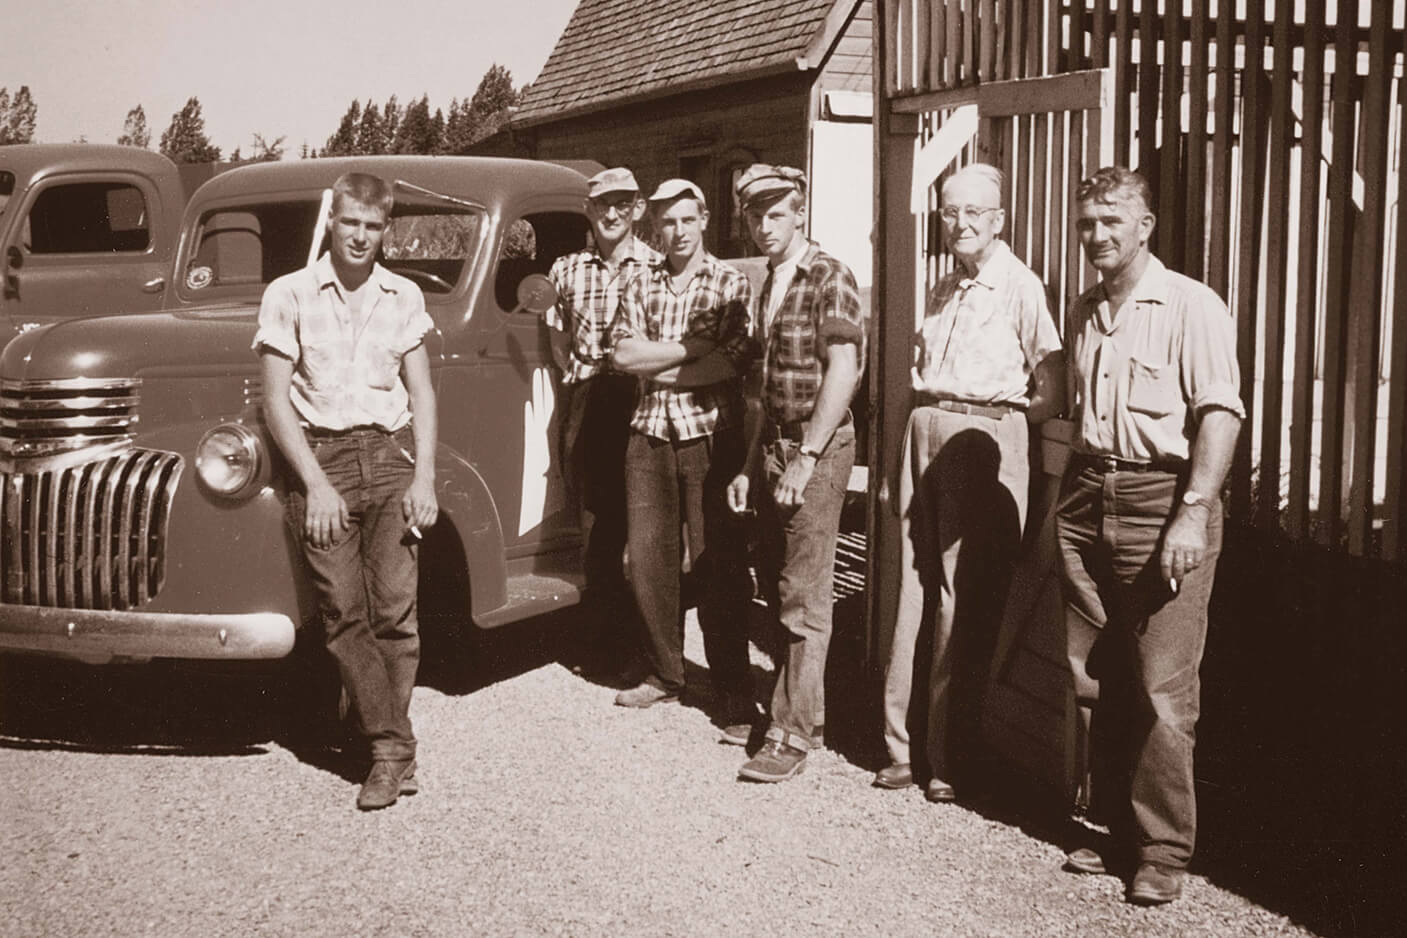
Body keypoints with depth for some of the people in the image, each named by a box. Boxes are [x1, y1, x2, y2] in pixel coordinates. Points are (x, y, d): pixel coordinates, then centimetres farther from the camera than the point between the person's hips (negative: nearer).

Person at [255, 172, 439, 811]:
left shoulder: (403, 297, 12)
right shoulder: (288, 295, 4)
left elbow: (422, 393, 11)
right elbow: (277, 402, 1)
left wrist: (424, 477, -1)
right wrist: (316, 483, -7)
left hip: (391, 454, 1)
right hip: (320, 458, -1)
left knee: (393, 609, -7)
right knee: (343, 614, -4)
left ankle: (390, 749, 2)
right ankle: (391, 748, 2)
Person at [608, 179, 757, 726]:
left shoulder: (731, 285, 1)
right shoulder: (641, 287, 13)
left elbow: (733, 363, -11)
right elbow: (622, 354, 0)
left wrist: (656, 367, -6)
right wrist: (692, 346, -8)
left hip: (710, 434, -4)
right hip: (649, 434, 4)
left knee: (716, 563, -4)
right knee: (648, 558, 7)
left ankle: (733, 694, 4)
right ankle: (664, 675, 21)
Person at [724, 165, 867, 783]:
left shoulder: (828, 278, -9)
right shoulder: (770, 286, 17)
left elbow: (843, 369, -18)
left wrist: (806, 458, -20)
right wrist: (752, 466, 17)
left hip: (817, 450, -8)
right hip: (774, 447, 8)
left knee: (804, 597, -6)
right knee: (778, 588, 12)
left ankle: (796, 734, -1)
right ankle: (784, 706, 22)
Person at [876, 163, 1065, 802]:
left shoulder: (1020, 287, -7)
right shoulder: (942, 292, 18)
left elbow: (1053, 392, -11)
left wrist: (1006, 418, -2)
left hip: (983, 438, -7)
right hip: (925, 432, 7)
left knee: (965, 599, -3)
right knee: (914, 588, 7)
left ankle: (952, 758, 6)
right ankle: (902, 745, 13)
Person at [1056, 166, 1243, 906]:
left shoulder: (1190, 306, -5)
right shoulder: (1083, 315, 16)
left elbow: (1220, 411, -13)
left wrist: (1193, 512, -22)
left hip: (1160, 500, -6)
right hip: (1088, 502, 6)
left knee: (1163, 689, -5)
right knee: (1102, 681, 10)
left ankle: (1163, 851, 5)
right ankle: (1120, 830, 22)